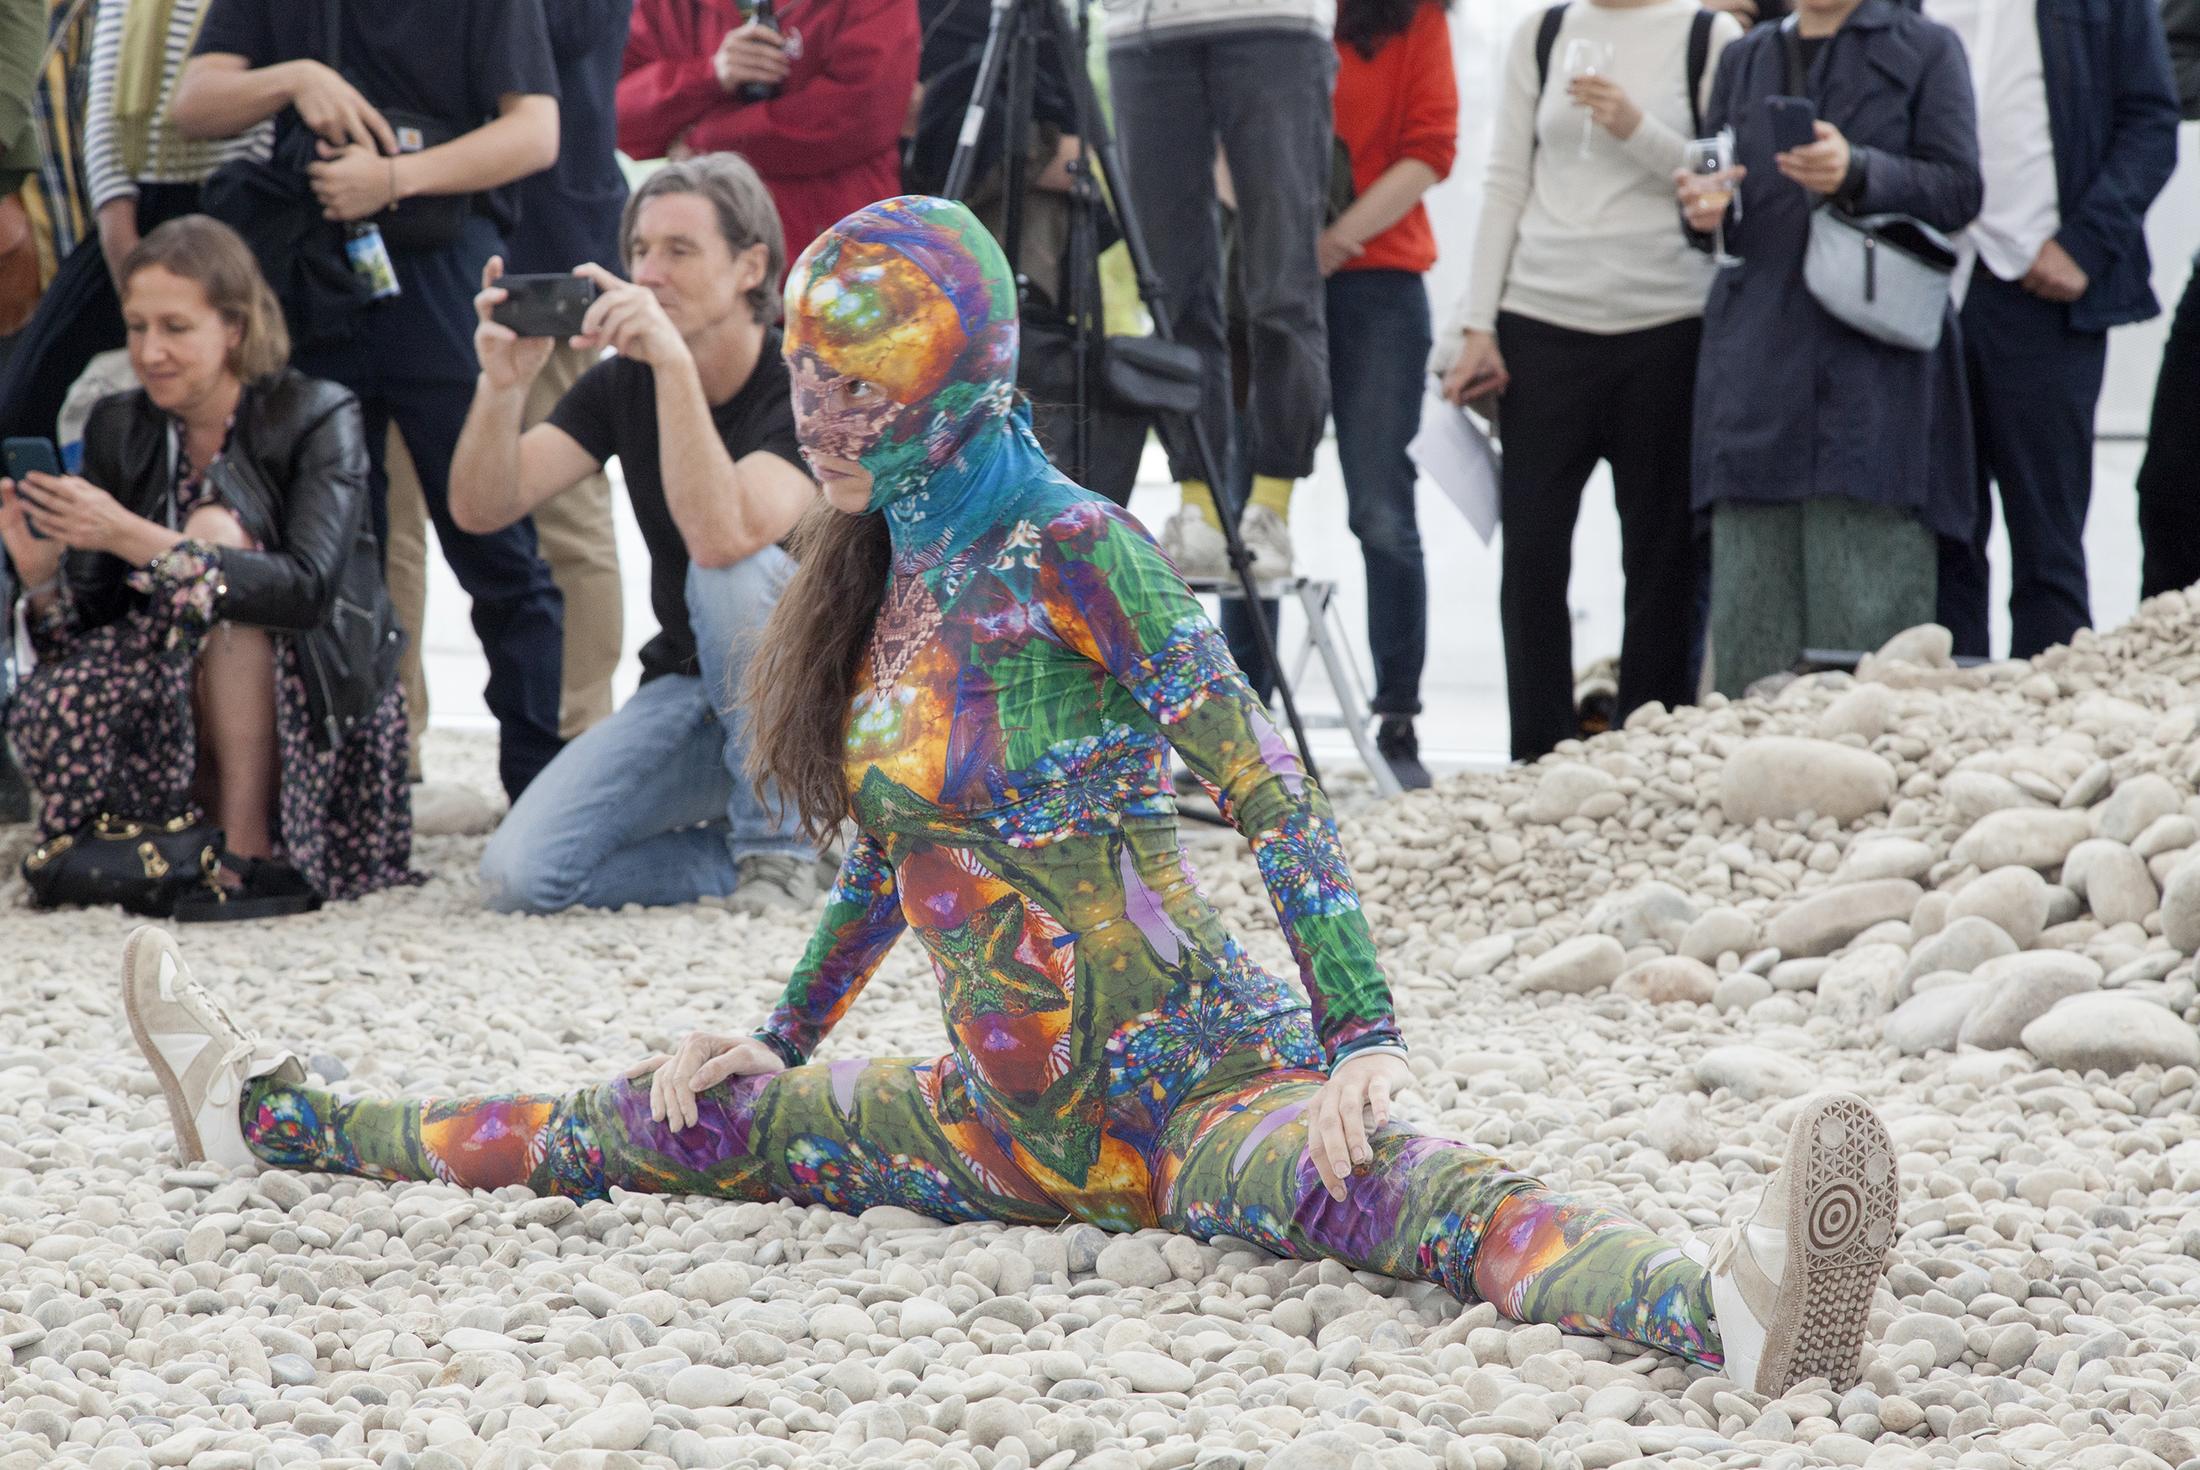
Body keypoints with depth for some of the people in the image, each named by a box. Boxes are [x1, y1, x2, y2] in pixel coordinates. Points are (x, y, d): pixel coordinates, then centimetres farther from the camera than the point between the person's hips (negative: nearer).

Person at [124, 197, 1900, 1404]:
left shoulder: (1072, 557, -13)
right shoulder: (887, 579, 11)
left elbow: (1275, 801, -15)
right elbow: (891, 852, 25)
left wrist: (1367, 1044, -24)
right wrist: (780, 1043, 26)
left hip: (1205, 1091, -8)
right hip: (1013, 1127, 8)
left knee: (1387, 1191, -39)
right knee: (688, 1123, 13)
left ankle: (1728, 1313, -69)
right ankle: (272, 1116, 28)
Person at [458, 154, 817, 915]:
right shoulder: (625, 382, -1)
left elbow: (721, 535, -36)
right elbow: (482, 508, -9)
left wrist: (674, 362, -40)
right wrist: (503, 384, -27)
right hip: (685, 687, 4)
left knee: (734, 572, -37)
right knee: (518, 874, -17)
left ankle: (777, 843, -17)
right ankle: (741, 858, 6)